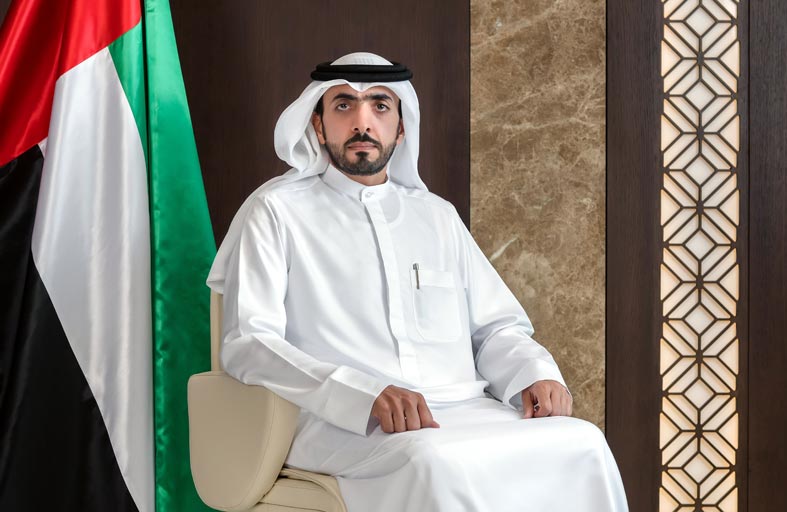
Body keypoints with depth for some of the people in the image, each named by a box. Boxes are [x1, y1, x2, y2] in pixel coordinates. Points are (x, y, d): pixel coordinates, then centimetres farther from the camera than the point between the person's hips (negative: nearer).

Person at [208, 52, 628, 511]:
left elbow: (497, 327, 23)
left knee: (581, 444, -22)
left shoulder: (438, 216, 23)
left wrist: (537, 374, -2)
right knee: (436, 463, -38)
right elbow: (248, 343, -5)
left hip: (466, 413, 5)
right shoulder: (278, 211, 7)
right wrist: (366, 395, -20)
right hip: (343, 423, -5)